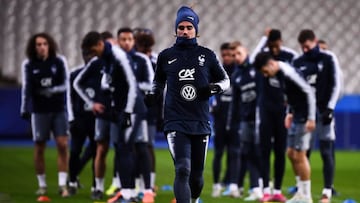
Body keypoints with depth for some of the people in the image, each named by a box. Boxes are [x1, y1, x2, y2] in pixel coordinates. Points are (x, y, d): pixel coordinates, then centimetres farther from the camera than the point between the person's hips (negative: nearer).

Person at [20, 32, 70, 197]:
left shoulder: (59, 62, -3)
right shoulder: (28, 65, -2)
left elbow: (65, 84, -1)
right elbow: (26, 88, 0)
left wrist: (52, 90, -17)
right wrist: (24, 109, -6)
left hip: (59, 109, 0)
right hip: (39, 111, 0)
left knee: (62, 144, -9)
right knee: (39, 147, 5)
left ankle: (62, 184, -7)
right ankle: (42, 185, 15)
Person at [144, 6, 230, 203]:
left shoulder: (207, 55, 7)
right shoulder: (166, 56, 6)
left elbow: (225, 80, 16)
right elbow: (159, 81, 24)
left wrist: (214, 88, -5)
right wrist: (153, 95, 4)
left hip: (201, 123, 2)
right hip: (175, 123, -2)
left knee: (196, 175, 10)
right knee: (182, 170, -18)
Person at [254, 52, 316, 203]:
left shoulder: (289, 73, -21)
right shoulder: (281, 73, 8)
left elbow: (309, 92, -22)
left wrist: (311, 118, -22)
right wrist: (290, 113, 15)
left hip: (304, 118, -10)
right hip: (296, 116, 10)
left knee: (299, 155, -5)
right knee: (291, 153, 12)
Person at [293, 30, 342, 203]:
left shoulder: (328, 59, 0)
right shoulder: (298, 62, 9)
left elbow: (336, 85, -2)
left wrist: (330, 108, -10)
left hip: (323, 110, -4)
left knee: (327, 152, -6)